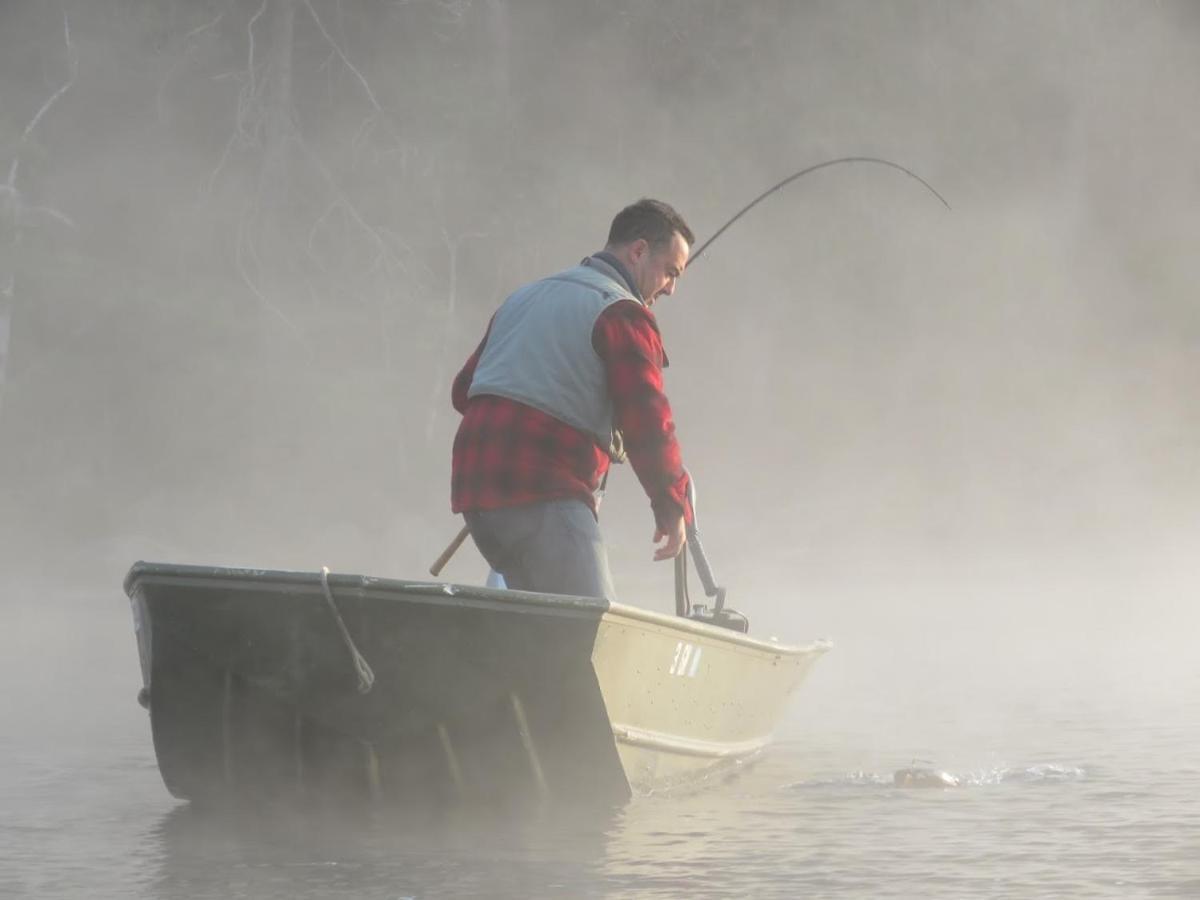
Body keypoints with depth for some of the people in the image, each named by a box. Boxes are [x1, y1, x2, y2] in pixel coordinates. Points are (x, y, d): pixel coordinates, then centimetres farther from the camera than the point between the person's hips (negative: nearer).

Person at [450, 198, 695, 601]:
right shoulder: (622, 312, -2)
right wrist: (673, 508, -1)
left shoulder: (523, 298, 26)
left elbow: (464, 389, 27)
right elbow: (647, 421, -9)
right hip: (545, 495, -9)